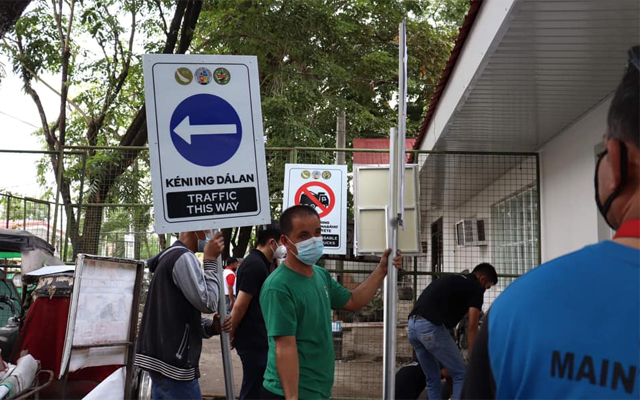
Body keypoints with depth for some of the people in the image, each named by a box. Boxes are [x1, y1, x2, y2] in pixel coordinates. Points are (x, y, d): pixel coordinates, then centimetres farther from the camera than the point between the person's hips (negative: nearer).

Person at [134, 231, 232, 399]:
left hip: (159, 358, 10)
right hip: (172, 362, -10)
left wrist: (211, 326, 3)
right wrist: (210, 260, -9)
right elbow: (207, 303, -15)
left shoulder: (169, 257, 20)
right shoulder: (183, 257, -13)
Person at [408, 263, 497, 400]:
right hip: (431, 327, -8)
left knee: (432, 378, 20)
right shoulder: (476, 287, 7)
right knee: (461, 374, 8)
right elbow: (471, 327, 0)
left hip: (413, 325, 8)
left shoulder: (452, 280, 31)